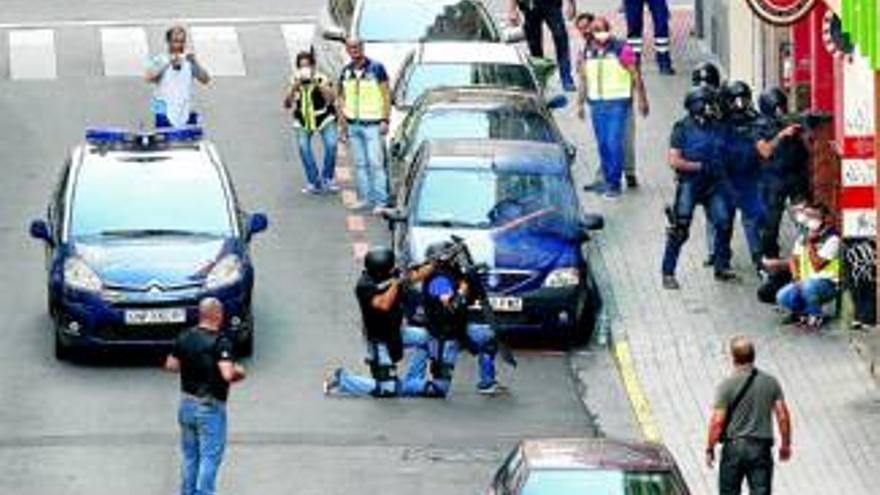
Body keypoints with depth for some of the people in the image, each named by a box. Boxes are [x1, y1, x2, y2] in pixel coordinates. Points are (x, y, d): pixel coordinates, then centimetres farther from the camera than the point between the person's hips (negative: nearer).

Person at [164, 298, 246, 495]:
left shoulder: (184, 338, 2)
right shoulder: (220, 342, -18)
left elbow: (171, 365, 11)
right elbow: (227, 374, -27)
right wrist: (238, 373, -7)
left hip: (187, 403, 7)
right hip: (210, 407, -7)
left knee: (190, 456, 17)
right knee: (210, 457, -1)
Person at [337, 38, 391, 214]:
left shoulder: (376, 68, -7)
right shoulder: (346, 71, 7)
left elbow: (386, 96, -6)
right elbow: (342, 98, 15)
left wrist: (385, 120, -12)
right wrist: (342, 123, 8)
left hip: (372, 125, -5)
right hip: (353, 125, 5)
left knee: (376, 163, -8)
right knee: (359, 164, 8)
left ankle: (380, 201, -5)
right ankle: (364, 198, 16)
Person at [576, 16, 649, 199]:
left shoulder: (621, 49, -7)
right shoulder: (587, 52, 8)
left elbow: (635, 76, -4)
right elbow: (584, 79, 18)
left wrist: (642, 100, -5)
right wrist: (581, 103, 17)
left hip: (617, 103, -5)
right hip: (596, 104, 5)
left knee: (614, 143, -11)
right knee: (603, 145, 9)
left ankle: (614, 183, -6)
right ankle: (608, 181, 19)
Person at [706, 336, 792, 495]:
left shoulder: (727, 385, -9)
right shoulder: (771, 382, 1)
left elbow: (717, 421, -11)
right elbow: (783, 416, 0)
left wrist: (710, 449, -1)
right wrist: (786, 444, 12)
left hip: (733, 446, -2)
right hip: (761, 448, 2)